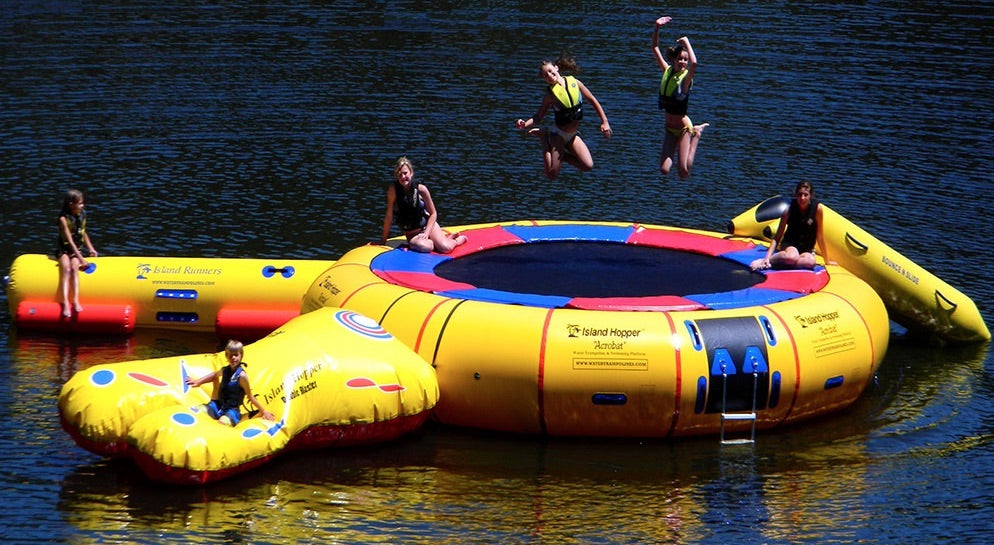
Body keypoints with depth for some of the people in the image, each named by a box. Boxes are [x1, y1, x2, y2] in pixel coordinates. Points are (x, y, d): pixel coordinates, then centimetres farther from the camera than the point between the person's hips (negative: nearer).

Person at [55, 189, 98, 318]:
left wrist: (91, 249, 10)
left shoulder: (82, 215, 2)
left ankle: (75, 300, -38)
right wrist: (81, 259, -27)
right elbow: (69, 240, -22)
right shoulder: (64, 218, -16)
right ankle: (65, 303, -40)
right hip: (63, 249, -4)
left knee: (74, 268, -25)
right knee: (66, 269, -29)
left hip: (77, 249, 4)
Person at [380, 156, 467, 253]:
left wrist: (426, 233, -14)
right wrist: (383, 240, -6)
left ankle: (459, 240, 15)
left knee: (445, 248, -24)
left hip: (428, 225, 0)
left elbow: (433, 213, -3)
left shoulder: (421, 189, -12)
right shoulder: (393, 190, -15)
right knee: (424, 247, -33)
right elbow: (389, 216, -10)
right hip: (412, 234, 0)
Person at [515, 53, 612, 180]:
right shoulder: (550, 94, -13)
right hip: (558, 134, -3)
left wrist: (604, 122, -2)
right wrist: (524, 124, -29)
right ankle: (545, 139, 13)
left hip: (573, 135, 3)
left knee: (588, 166, -14)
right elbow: (538, 117, -9)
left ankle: (560, 155, 11)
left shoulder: (574, 82, -5)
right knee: (552, 174, -10)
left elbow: (593, 101, 3)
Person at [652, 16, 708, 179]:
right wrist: (657, 28, -11)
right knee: (664, 170, -3)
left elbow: (694, 63, -40)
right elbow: (655, 48, 1)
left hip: (683, 127, -5)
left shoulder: (686, 77, -17)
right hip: (669, 128, 5)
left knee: (683, 173, -1)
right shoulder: (667, 71, -2)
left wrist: (686, 43, -28)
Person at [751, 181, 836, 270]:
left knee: (810, 261, -37)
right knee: (793, 256, -41)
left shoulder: (817, 208, -11)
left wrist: (826, 260, 5)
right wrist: (767, 257, -20)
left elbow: (820, 236, -2)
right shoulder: (789, 209, -11)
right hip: (789, 245, -2)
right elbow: (777, 237, -8)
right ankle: (768, 260, -16)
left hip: (807, 249, 2)